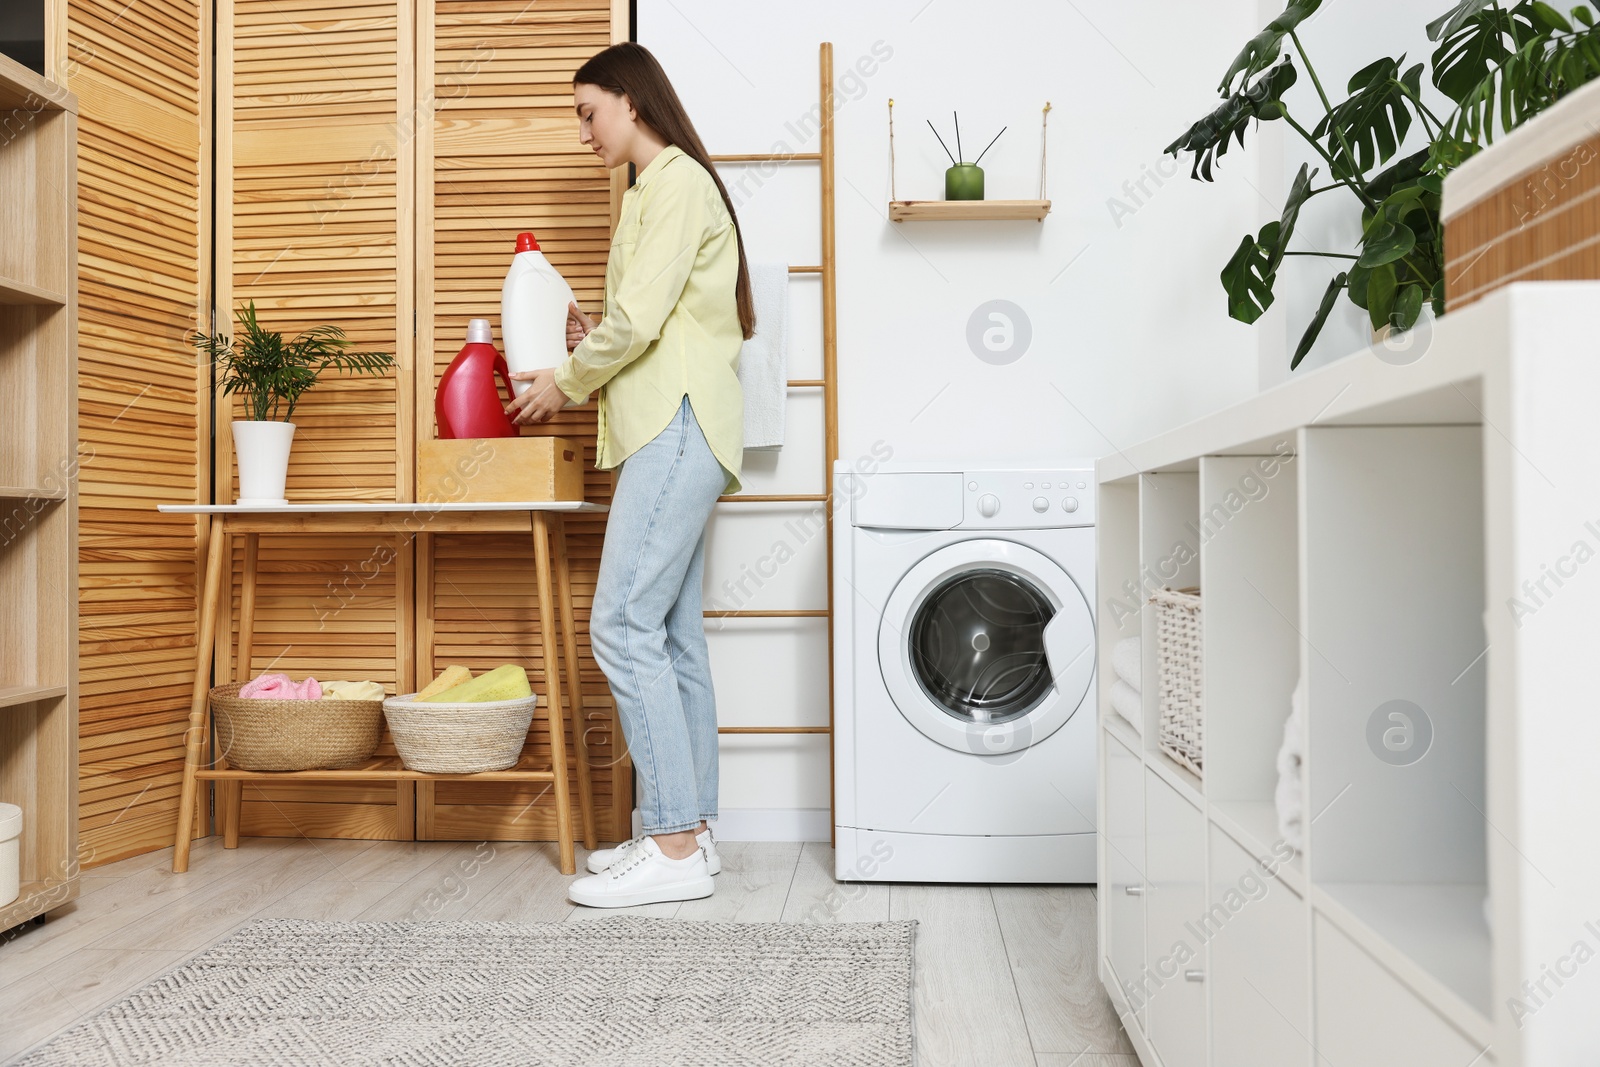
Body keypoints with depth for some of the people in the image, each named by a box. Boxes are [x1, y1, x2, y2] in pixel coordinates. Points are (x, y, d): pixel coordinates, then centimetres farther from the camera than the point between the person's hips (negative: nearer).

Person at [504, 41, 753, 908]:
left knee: (624, 624, -15)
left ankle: (674, 849, -11)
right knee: (673, 633, 8)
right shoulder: (658, 189, 25)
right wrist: (590, 344, 12)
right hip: (667, 430, 10)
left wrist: (567, 381, -3)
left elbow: (640, 316, -16)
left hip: (678, 429, -10)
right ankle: (689, 829, 14)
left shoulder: (677, 182, -6)